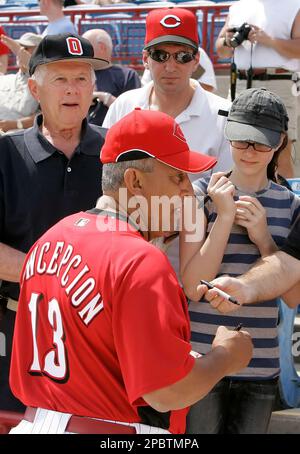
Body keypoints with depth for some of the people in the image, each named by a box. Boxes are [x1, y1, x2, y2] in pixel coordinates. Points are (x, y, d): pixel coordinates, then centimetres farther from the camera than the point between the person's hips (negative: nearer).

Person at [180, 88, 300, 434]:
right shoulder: (203, 194, -5)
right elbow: (192, 287, -11)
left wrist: (263, 238, -12)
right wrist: (225, 216, -16)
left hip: (261, 366, 3)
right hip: (202, 361, -3)